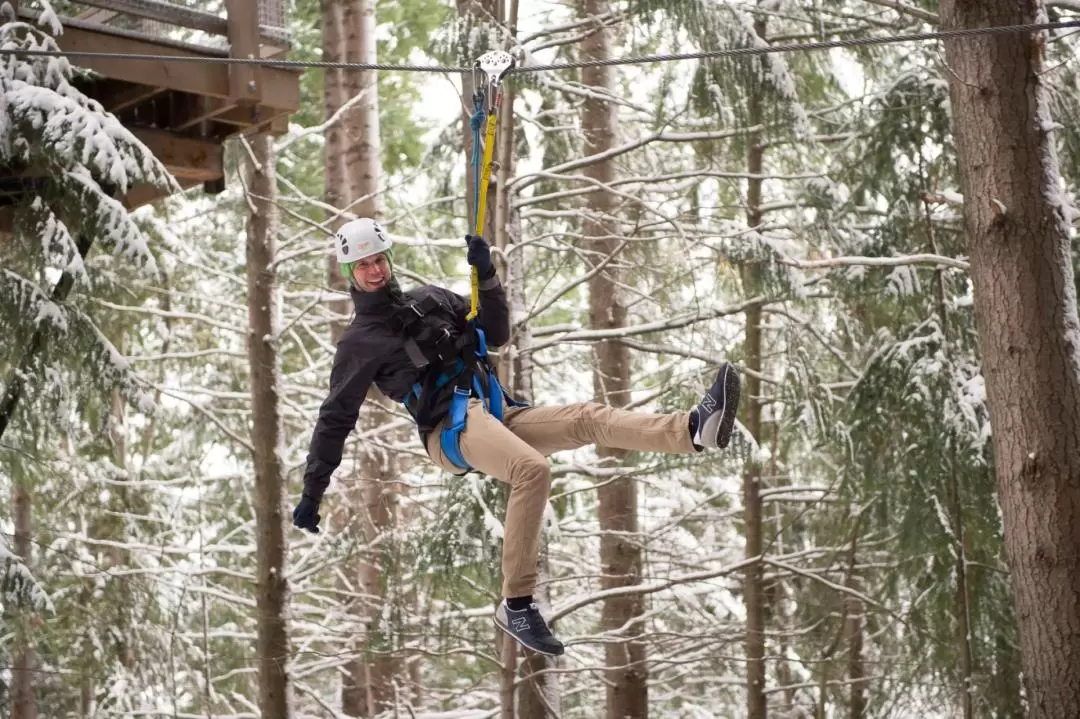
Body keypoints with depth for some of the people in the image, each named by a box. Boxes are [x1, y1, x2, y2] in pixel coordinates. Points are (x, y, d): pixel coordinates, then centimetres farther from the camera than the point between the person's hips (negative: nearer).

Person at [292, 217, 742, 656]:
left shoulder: (429, 299, 22)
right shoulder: (360, 342, 7)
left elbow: (497, 335, 23)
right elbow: (334, 420, 8)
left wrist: (485, 276, 8)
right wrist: (312, 493, 8)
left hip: (497, 415, 6)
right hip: (453, 428, -6)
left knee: (589, 419, -14)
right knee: (533, 470, -33)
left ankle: (696, 429, -30)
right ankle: (516, 607, -34)